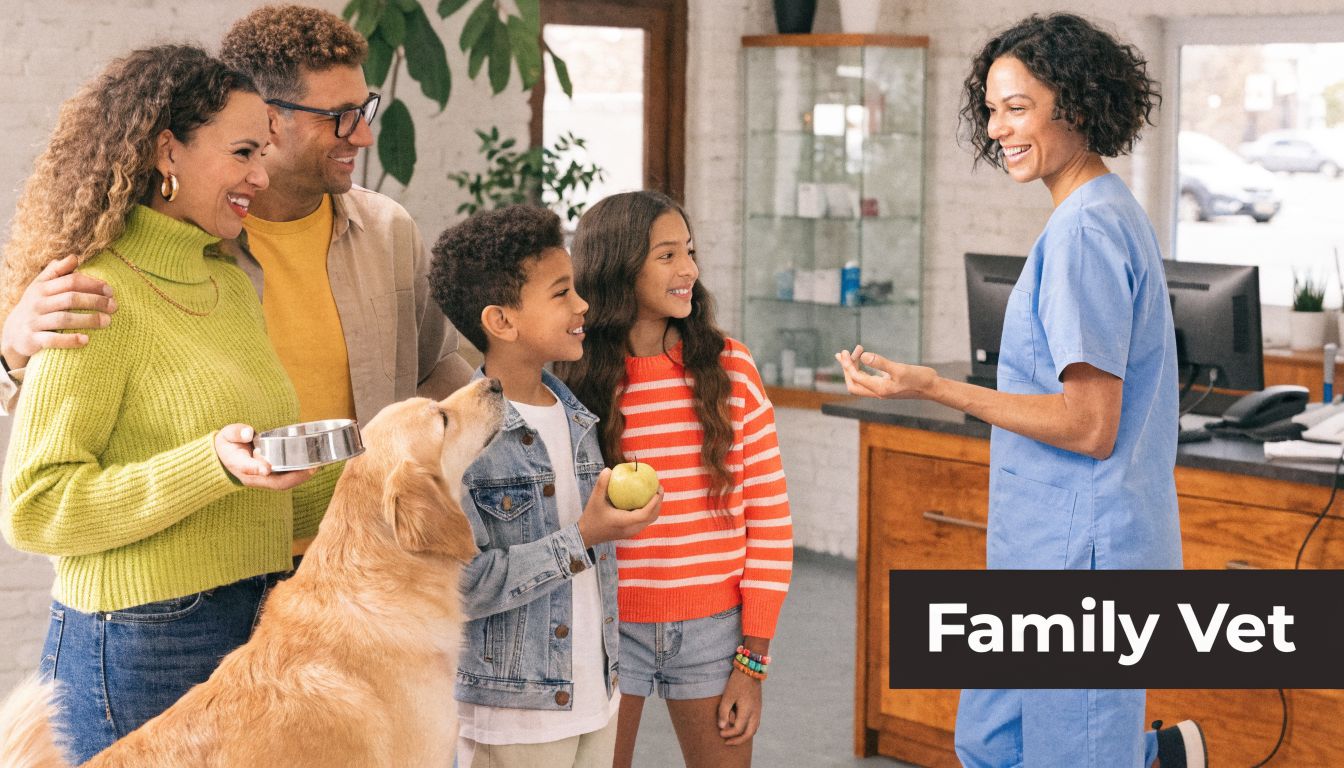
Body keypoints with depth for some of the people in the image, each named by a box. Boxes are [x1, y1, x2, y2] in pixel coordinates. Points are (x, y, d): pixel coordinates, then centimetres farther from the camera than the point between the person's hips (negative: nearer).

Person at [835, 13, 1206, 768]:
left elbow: (1089, 426, -22)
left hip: (1080, 556, -10)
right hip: (1045, 554, 10)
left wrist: (933, 387, -23)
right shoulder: (1110, 213, 13)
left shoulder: (1085, 231, -18)